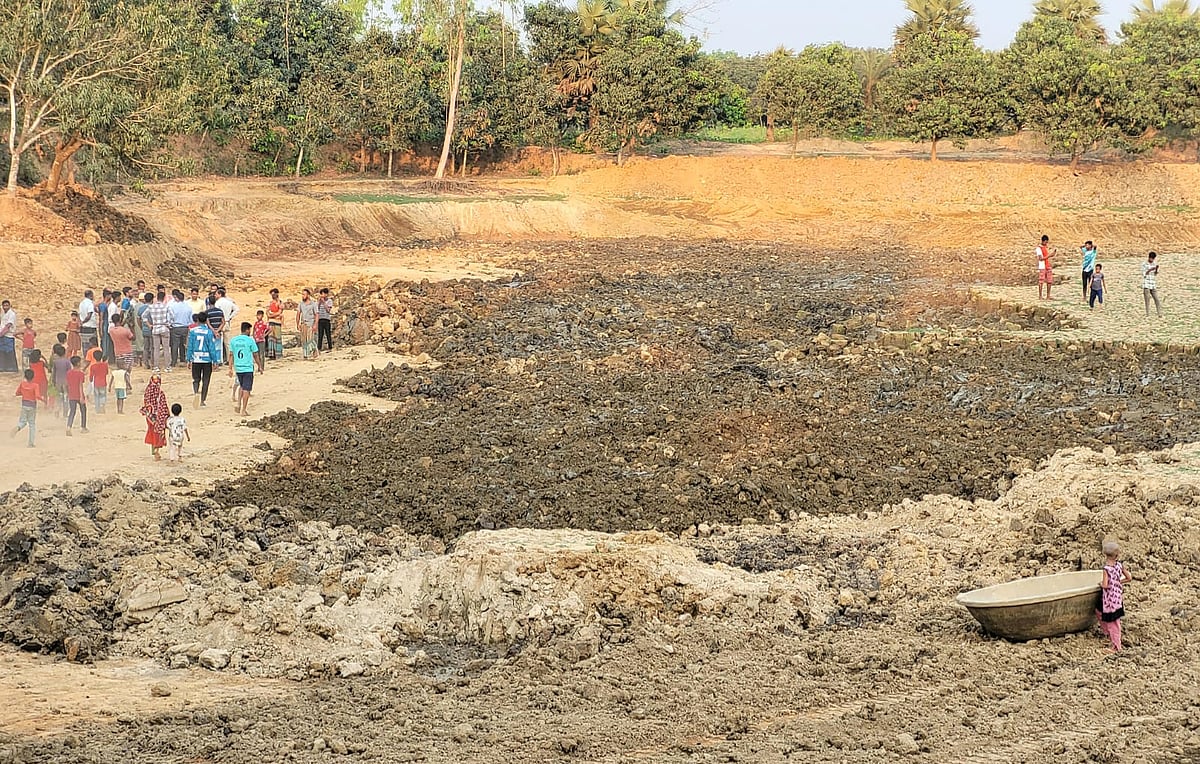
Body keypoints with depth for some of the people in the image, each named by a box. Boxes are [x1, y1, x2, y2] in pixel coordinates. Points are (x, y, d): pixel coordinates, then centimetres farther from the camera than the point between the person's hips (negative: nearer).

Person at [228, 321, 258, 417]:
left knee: (241, 386, 25)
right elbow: (255, 355, -3)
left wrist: (230, 368, 10)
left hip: (237, 368, 5)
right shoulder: (250, 340, -9)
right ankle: (243, 410, -2)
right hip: (248, 368, -5)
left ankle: (239, 405, 14)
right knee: (246, 389, 0)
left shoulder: (233, 340, 3)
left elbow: (231, 355, 5)